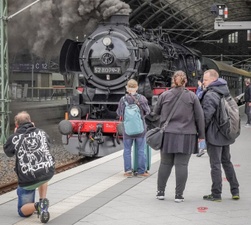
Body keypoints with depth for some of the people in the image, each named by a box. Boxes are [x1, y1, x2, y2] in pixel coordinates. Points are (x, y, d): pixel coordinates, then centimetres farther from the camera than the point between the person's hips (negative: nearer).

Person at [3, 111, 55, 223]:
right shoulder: (41, 132, 8)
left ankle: (37, 206, -19)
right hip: (48, 172, 3)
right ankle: (43, 201, 18)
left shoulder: (14, 138, -2)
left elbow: (7, 152, 18)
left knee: (22, 211, 15)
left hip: (28, 179, -2)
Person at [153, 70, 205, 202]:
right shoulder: (192, 96, -1)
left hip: (168, 134, 2)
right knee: (181, 165, 1)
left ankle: (160, 191, 18)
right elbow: (199, 116, 1)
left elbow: (156, 112, 12)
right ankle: (179, 195, 3)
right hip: (186, 136, -2)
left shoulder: (164, 95, 2)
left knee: (165, 163, 12)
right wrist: (201, 134, 10)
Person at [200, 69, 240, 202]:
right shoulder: (225, 94, 10)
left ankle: (216, 194, 4)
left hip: (214, 135, -8)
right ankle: (235, 191, 22)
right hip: (226, 135, 8)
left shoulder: (210, 95, -17)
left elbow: (207, 116, -21)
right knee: (227, 162, 18)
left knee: (215, 165, -2)